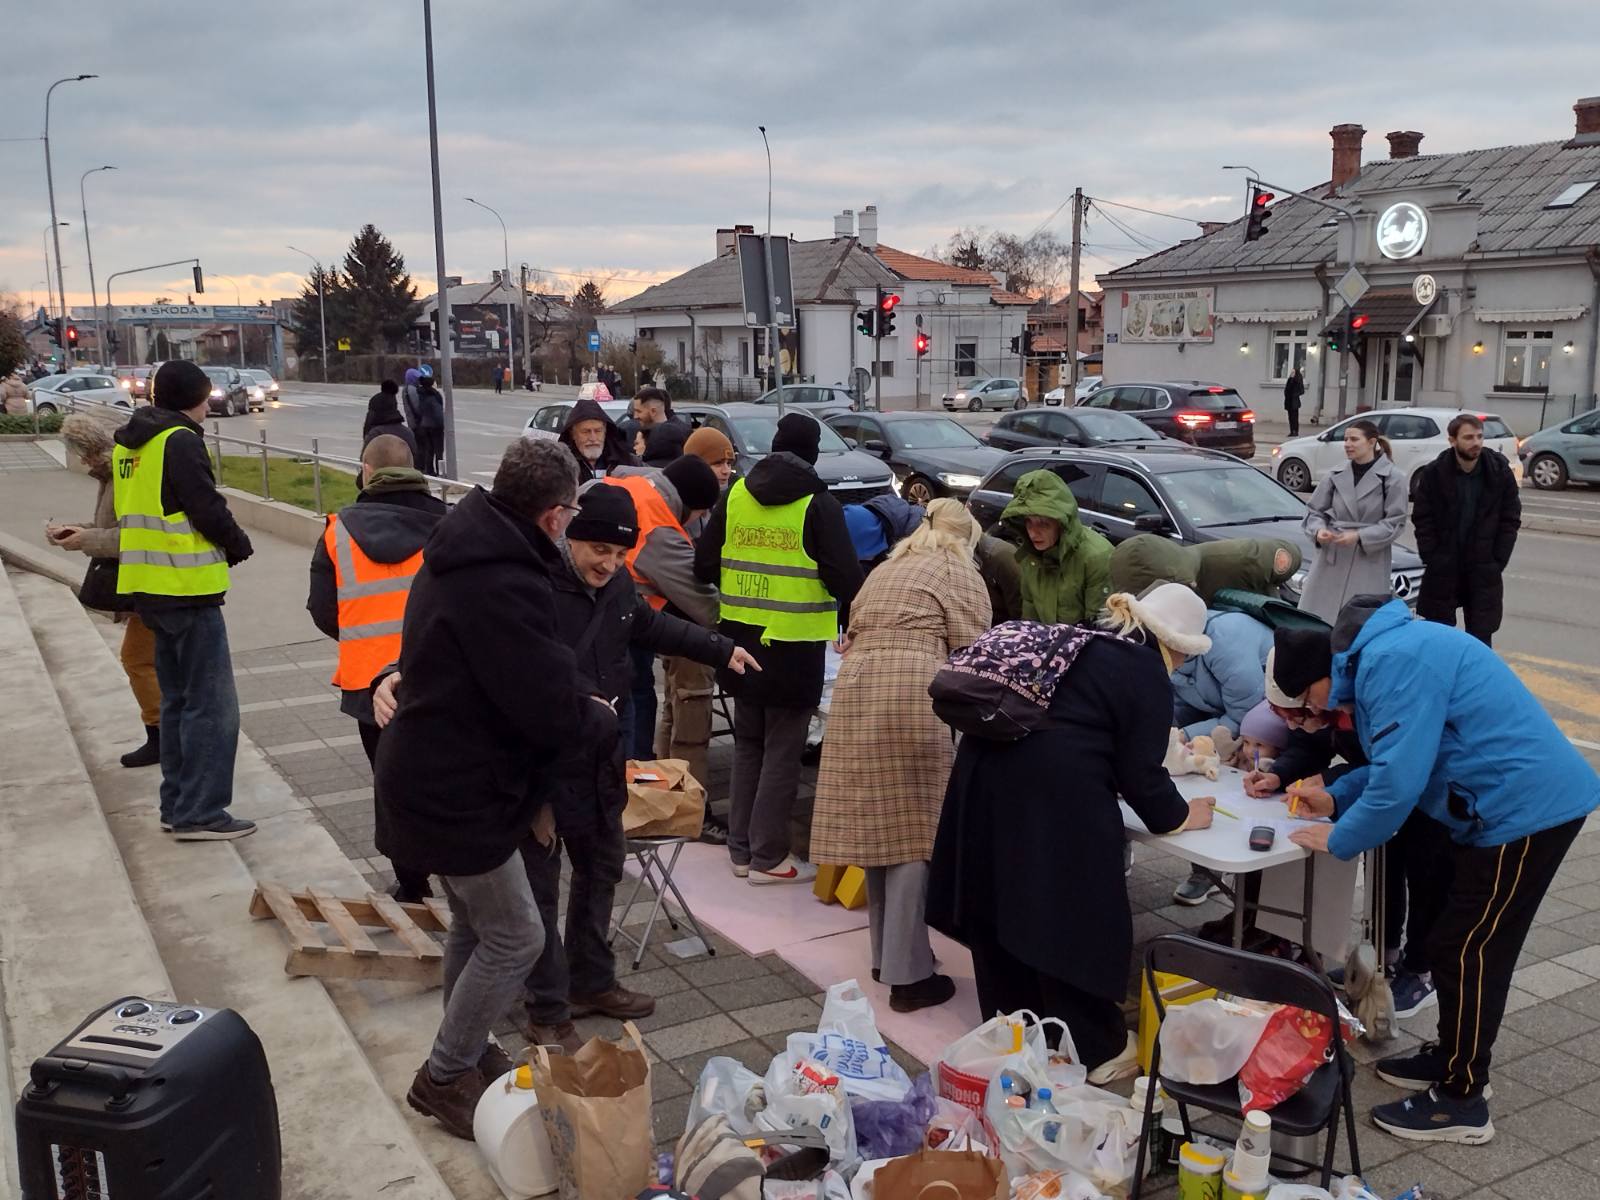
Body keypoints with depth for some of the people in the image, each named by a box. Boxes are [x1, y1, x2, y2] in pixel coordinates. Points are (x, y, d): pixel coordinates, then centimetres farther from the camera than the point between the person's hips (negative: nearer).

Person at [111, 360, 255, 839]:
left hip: (149, 588, 10)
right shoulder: (181, 441, -14)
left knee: (177, 699, 18)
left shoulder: (128, 444, 14)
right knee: (212, 704, -5)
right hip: (187, 587, -10)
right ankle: (200, 813, -4)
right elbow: (208, 508, -18)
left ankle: (177, 804, 24)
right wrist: (238, 545, 0)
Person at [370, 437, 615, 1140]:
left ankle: (466, 1055, 37)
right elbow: (555, 710, -26)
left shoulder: (464, 550, 5)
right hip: (460, 792, -10)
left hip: (438, 775, 10)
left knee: (475, 924, 22)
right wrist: (603, 718, -8)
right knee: (515, 940, 2)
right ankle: (444, 1078, 15)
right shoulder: (505, 585, -29)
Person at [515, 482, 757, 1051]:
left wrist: (720, 649, 27)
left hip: (600, 758, 8)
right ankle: (546, 1011, 16)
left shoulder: (618, 584, 2)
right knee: (540, 887, 3)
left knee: (602, 868, 21)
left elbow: (651, 624, 22)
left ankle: (592, 983, 39)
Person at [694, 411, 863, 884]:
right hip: (794, 645, -5)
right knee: (782, 751, 5)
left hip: (741, 638, 5)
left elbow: (704, 565, 6)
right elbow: (845, 576, -13)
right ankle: (768, 857, 9)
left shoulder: (735, 496, 4)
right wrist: (853, 617, 6)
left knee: (747, 744, 18)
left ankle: (741, 848, 24)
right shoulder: (819, 505, -10)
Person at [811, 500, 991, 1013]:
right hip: (912, 692, -6)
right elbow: (970, 652, 3)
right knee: (912, 831, -4)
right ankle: (907, 975, -3)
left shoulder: (885, 570, 29)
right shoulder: (959, 572, 10)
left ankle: (886, 955, 21)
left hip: (854, 689, 6)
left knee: (877, 823, 12)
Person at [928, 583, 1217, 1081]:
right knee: (1075, 920, 6)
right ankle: (1097, 1051, 20)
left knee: (1002, 908, 18)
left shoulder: (1084, 647, 23)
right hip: (1055, 796, -8)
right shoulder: (1148, 675, 1)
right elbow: (1140, 773, -2)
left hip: (987, 772, 8)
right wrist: (1179, 815, 15)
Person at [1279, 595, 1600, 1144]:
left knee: (1466, 951, 0)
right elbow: (1400, 759, 21)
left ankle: (1461, 1102, 13)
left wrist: (1338, 839, -10)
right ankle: (1453, 1058, 35)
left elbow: (1398, 780, -25)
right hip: (1526, 800, 10)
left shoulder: (1392, 661, -22)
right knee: (1453, 935, 20)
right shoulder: (1385, 652, 12)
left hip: (1525, 808, -10)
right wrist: (1335, 798, 10)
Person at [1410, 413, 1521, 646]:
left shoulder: (1500, 472, -3)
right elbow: (1422, 520, -2)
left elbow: (1510, 521, 1)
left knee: (1481, 636, 3)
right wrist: (1433, 560, -9)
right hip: (1442, 570, 0)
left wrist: (1497, 562, -6)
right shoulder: (1433, 473, -6)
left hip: (1484, 572, 0)